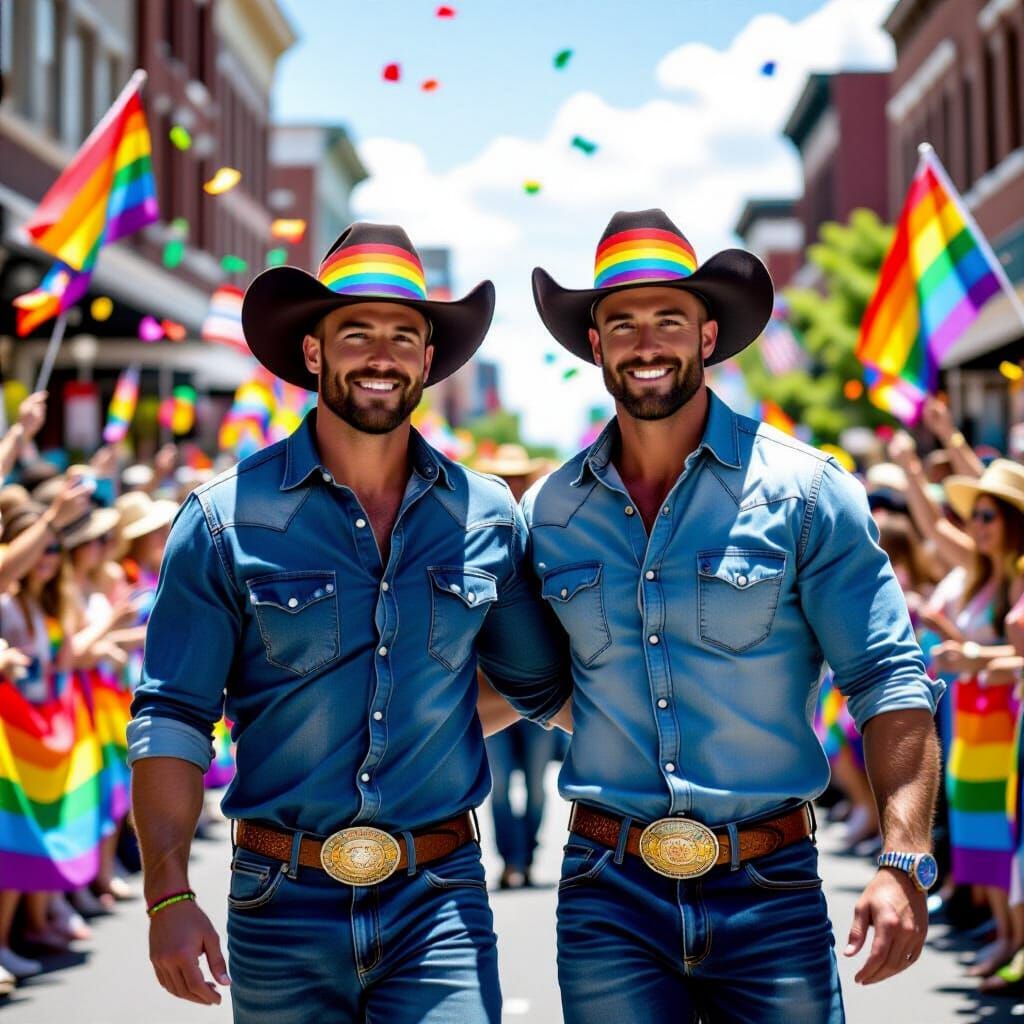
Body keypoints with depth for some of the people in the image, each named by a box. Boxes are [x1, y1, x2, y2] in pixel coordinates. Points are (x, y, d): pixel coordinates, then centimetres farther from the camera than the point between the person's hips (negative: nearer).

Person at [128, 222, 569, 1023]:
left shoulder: (487, 516, 5)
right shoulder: (227, 519, -2)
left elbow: (544, 685, 20)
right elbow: (172, 718, -5)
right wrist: (169, 895, -13)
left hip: (440, 903, 1)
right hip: (282, 905, -1)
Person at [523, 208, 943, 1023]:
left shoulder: (805, 491, -2)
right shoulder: (550, 512, 6)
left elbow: (890, 683, -6)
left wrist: (906, 865, -16)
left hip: (771, 893, -2)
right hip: (609, 899, 2)